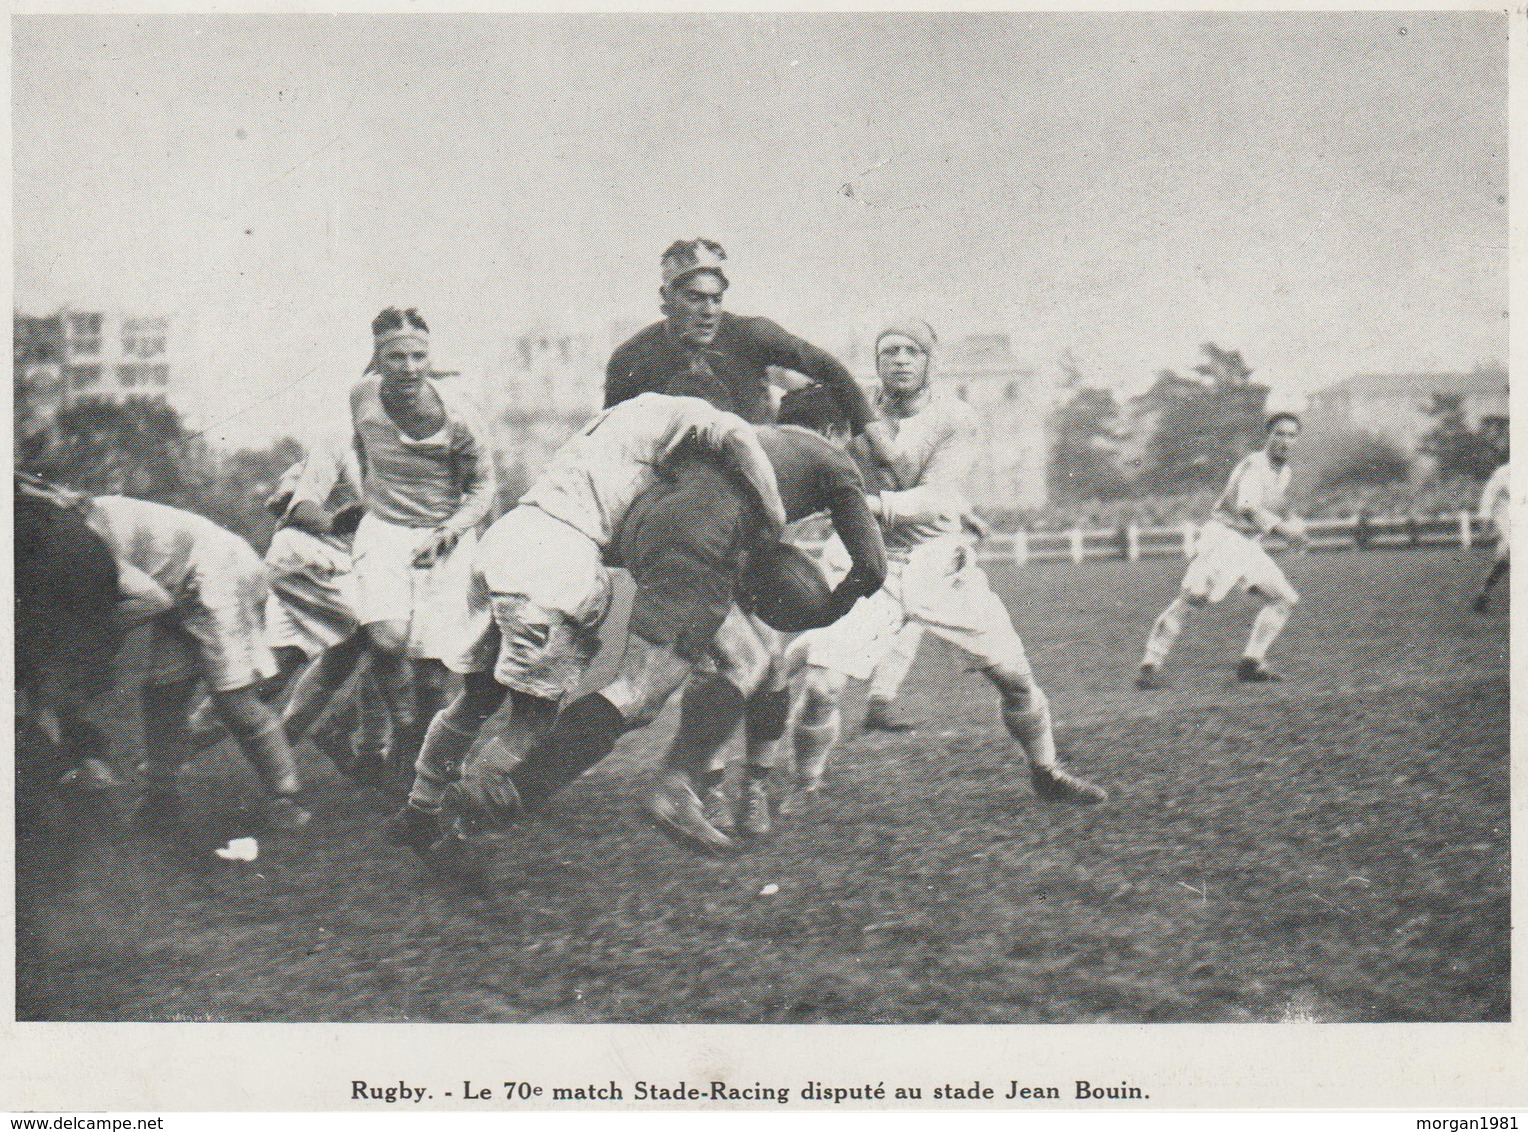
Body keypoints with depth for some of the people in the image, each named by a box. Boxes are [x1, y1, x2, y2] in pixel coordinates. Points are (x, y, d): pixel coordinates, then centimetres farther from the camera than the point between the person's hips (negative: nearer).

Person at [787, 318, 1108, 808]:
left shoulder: (954, 418, -5)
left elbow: (935, 500, -17)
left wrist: (874, 503, -33)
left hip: (942, 566, 0)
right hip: (875, 567, 0)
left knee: (1014, 675, 1)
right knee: (822, 684, -14)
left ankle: (1045, 771, 26)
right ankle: (803, 788, 8)